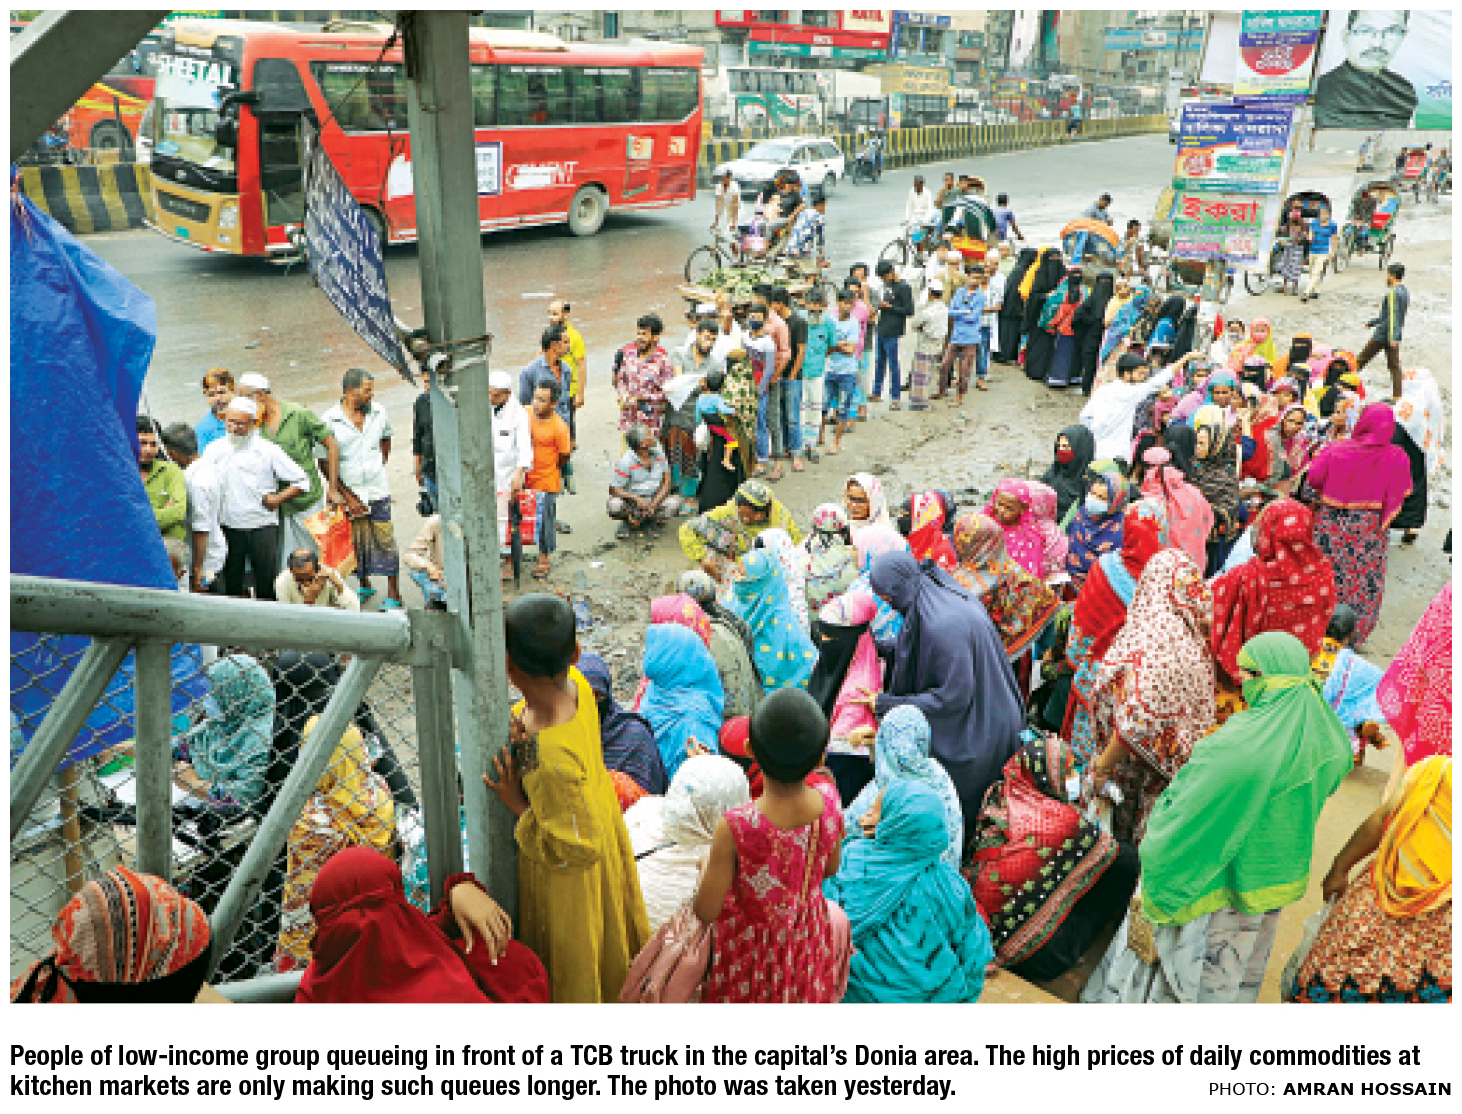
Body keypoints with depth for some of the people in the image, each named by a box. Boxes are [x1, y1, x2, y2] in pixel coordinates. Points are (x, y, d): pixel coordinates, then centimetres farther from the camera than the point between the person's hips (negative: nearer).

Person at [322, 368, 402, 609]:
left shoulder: (379, 412, 2)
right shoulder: (330, 420, -9)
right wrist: (347, 497, -9)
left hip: (378, 490, 2)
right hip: (349, 492, -2)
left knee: (385, 541, 0)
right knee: (356, 543, 7)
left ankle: (393, 594, 9)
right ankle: (364, 586, 29)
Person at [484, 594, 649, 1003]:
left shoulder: (551, 758, -44)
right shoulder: (575, 683, -23)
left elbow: (578, 848, -31)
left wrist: (518, 806, -27)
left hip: (565, 875, -7)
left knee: (570, 953, 24)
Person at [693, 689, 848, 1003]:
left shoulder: (736, 828, -38)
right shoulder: (829, 803, -24)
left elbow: (705, 911, -24)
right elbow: (831, 868, -3)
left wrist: (707, 866, -5)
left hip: (752, 954, -3)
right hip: (808, 944, 3)